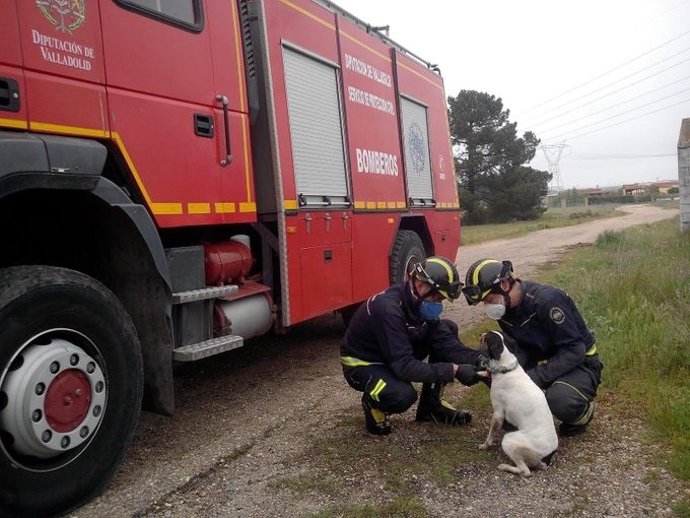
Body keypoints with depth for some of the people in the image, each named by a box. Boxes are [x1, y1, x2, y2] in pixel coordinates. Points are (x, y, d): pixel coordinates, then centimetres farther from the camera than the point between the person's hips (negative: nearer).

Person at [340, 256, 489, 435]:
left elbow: (444, 340, -9)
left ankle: (430, 406, 6)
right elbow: (404, 366, -36)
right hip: (361, 363, -8)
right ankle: (372, 404, 0)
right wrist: (454, 370, -36)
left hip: (395, 354, 8)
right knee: (402, 394, -38)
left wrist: (476, 359, -25)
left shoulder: (419, 301, -10)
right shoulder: (388, 309, -34)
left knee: (448, 328, -4)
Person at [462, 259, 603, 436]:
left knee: (558, 400, -36)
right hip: (541, 361, 6)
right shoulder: (505, 308, -4)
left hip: (579, 364, -6)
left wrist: (536, 377, -30)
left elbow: (574, 350, -26)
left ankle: (583, 410, 1)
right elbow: (522, 347, 1)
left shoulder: (547, 299, -28)